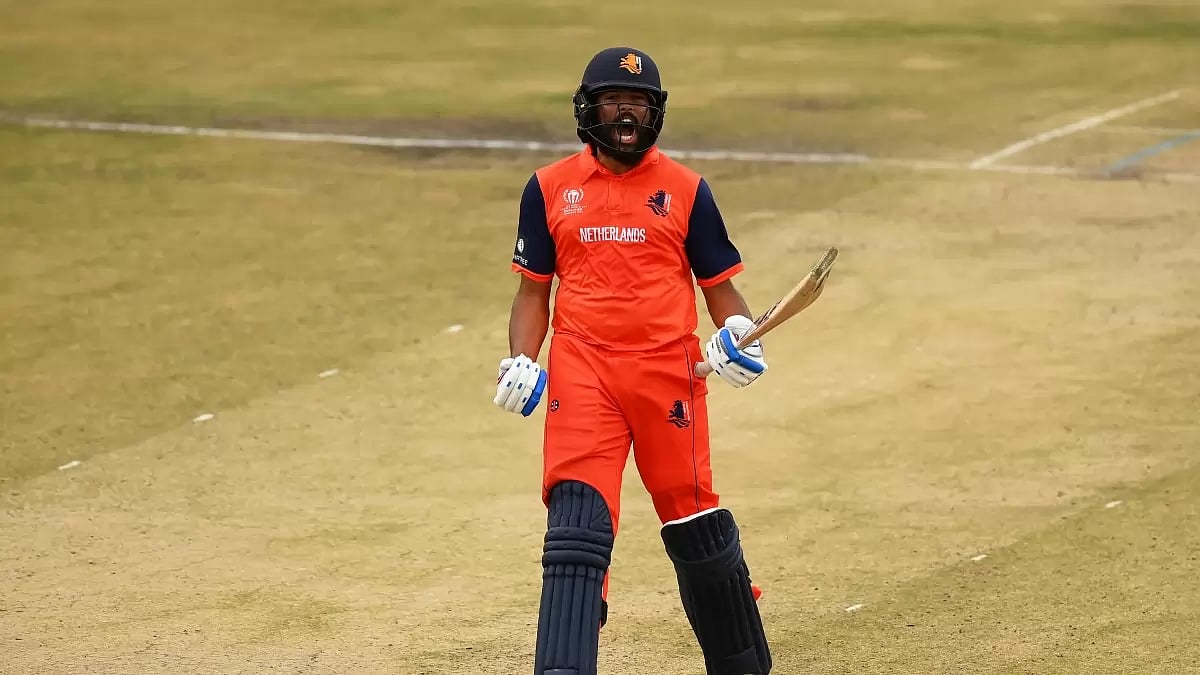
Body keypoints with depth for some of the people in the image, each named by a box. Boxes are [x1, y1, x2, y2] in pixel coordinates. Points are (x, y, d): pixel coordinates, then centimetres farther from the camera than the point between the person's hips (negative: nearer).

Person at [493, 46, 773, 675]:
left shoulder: (684, 188, 7)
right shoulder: (549, 188, 9)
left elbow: (718, 282, 10)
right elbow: (533, 289, 14)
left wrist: (736, 334, -11)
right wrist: (519, 363, -2)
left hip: (669, 372, 0)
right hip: (581, 374, 0)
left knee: (696, 525, 6)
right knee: (576, 524, -13)